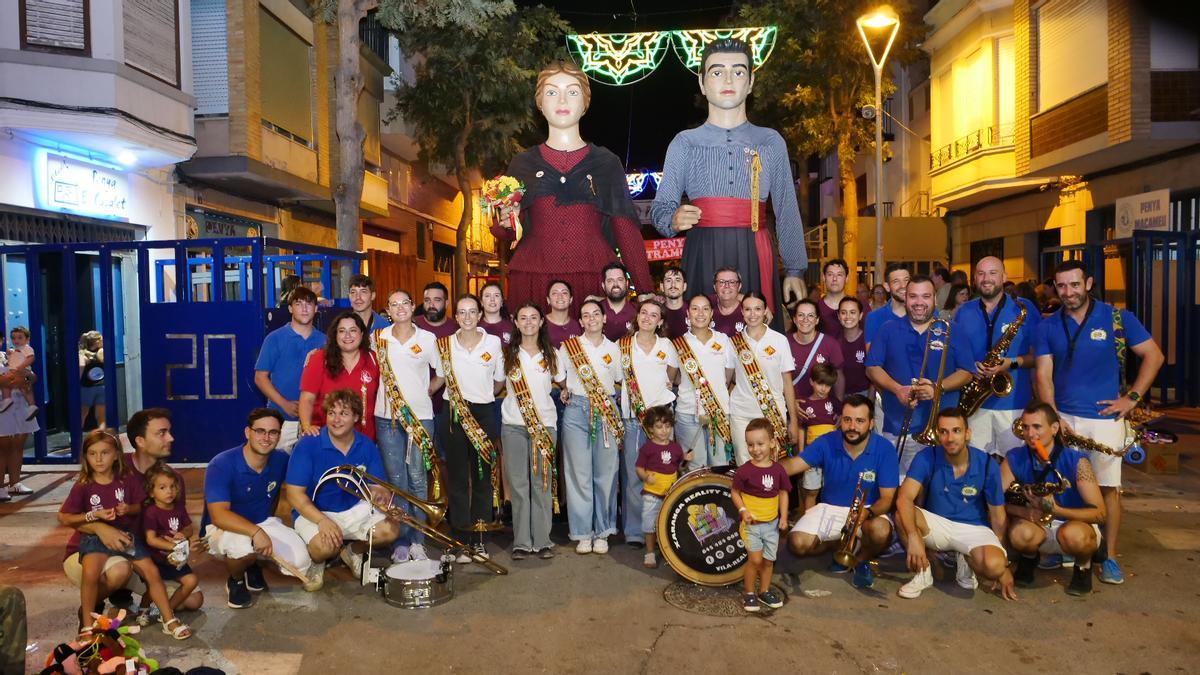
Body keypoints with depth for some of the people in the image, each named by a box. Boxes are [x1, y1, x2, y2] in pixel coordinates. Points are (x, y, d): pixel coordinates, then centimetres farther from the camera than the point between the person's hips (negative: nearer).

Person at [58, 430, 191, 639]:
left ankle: (170, 621, 2)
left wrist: (129, 509, -13)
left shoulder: (128, 480, -1)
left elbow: (141, 506, 9)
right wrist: (94, 515, -14)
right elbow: (64, 518, -2)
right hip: (94, 537, -2)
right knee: (91, 571, -32)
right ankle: (87, 622, -9)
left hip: (125, 534, 2)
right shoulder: (83, 486, -5)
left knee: (152, 571, -10)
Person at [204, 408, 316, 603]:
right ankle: (234, 580, -2)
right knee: (244, 545, -39)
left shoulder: (281, 460, -6)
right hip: (222, 529, -5)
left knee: (300, 561, -17)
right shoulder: (221, 465, -24)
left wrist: (269, 519, 15)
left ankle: (255, 563, 16)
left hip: (263, 524, 5)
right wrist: (256, 532, -44)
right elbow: (218, 515, -32)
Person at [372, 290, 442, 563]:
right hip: (387, 417, 1)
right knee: (396, 479, 3)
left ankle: (417, 540, 9)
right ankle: (401, 541, 10)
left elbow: (441, 374, 13)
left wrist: (426, 392, 4)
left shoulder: (427, 339, 3)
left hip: (420, 417, -1)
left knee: (417, 479, 0)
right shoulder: (378, 338, 6)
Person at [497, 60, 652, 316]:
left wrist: (646, 292, -5)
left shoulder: (607, 163, 8)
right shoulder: (522, 164, 10)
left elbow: (627, 232, 3)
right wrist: (507, 222, -7)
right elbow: (508, 234, 16)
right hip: (533, 283, 1)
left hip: (596, 281, 0)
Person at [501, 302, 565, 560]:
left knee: (542, 483, 0)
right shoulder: (508, 353, 7)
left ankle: (542, 540, 8)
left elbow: (561, 383, 19)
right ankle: (521, 541, 8)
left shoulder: (551, 354, 8)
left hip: (544, 424, 0)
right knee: (518, 483, 0)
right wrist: (514, 395, 3)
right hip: (514, 424, 0)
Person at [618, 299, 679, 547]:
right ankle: (634, 531, 6)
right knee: (633, 475, -2)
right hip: (631, 417, -1)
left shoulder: (666, 346, 10)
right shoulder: (622, 346, 7)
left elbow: (673, 377, 17)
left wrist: (664, 385, 1)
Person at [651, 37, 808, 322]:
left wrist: (795, 270, 1)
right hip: (702, 259, -1)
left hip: (755, 258, 1)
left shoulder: (772, 142, 12)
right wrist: (674, 220, -19)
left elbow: (787, 211, 8)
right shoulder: (684, 143, 9)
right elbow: (661, 207, 4)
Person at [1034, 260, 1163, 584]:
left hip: (1105, 417, -2)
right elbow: (1044, 375, 0)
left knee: (1108, 488, 1)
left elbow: (1153, 355, 2)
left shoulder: (1118, 318, -3)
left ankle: (1110, 556, 13)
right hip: (1063, 417, 2)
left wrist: (1132, 397, -6)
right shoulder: (1048, 326, 2)